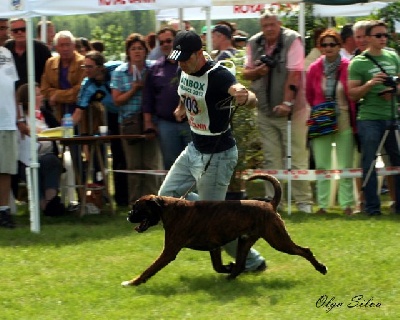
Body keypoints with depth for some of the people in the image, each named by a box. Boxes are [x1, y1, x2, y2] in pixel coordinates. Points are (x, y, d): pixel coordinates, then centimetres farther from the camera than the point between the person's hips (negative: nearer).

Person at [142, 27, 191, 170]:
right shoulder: (155, 68, 12)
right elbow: (148, 98, 13)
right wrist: (148, 122, 6)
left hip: (192, 122, -3)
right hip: (167, 124, 3)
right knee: (170, 163, 6)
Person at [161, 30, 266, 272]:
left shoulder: (218, 75, -27)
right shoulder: (186, 71, -2)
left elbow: (252, 99, -46)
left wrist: (244, 98, -66)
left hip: (217, 156, -9)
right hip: (194, 149, 9)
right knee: (167, 197, 13)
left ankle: (252, 262, 12)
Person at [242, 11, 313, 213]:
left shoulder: (292, 40, -10)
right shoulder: (254, 44, 6)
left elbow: (294, 74, -16)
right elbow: (246, 73, 14)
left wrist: (287, 103, -23)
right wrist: (258, 70, -9)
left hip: (290, 111, -5)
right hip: (265, 111, 5)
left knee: (296, 159, -4)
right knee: (271, 160, 7)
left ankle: (304, 202, 0)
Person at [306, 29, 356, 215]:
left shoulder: (348, 67, -5)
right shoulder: (315, 69, 2)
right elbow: (309, 95, 16)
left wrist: (354, 119, 2)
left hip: (344, 121, -2)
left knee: (345, 166, 0)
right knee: (321, 166, 3)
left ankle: (347, 204, 6)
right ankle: (322, 204, 9)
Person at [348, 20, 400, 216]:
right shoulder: (358, 62, -2)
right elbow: (352, 94, -4)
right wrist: (370, 84, -19)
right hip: (369, 119, -4)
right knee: (369, 163, -1)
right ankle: (372, 207, 5)